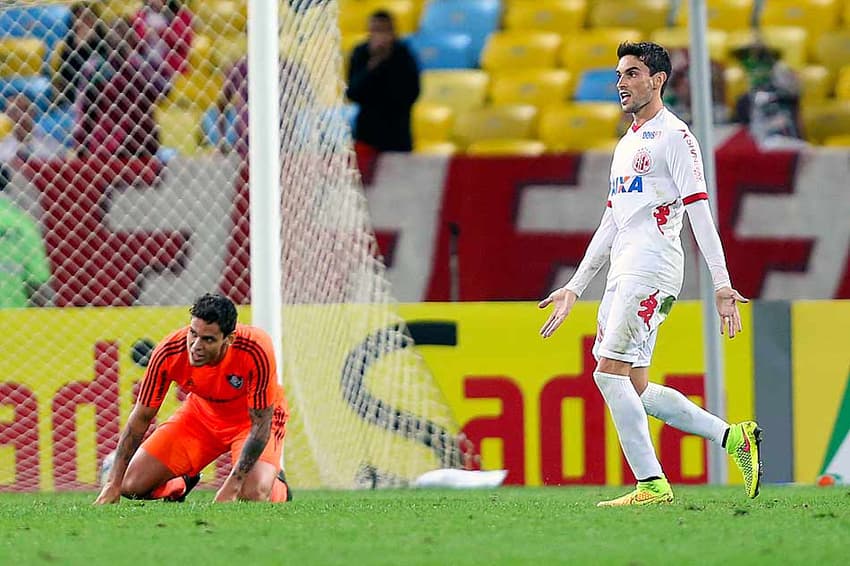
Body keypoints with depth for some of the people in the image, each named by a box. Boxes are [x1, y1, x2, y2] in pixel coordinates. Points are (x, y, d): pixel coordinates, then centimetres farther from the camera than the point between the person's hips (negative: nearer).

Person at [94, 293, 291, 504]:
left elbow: (261, 423, -28)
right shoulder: (168, 353, -28)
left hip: (256, 417, -3)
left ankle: (278, 486, 10)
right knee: (132, 485, -10)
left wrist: (232, 487, -36)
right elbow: (140, 419, -15)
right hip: (201, 413, 3)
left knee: (253, 495, -30)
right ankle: (181, 485, 26)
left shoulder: (256, 350, -36)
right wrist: (113, 484, -19)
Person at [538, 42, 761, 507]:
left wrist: (721, 283, -18)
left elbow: (698, 210, -11)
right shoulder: (627, 144, 23)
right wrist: (574, 288, 25)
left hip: (652, 271, -9)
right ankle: (734, 438, 11)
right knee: (634, 389, 5)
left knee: (610, 371, -16)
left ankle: (651, 485, -16)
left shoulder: (673, 135, -4)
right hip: (622, 275, 9)